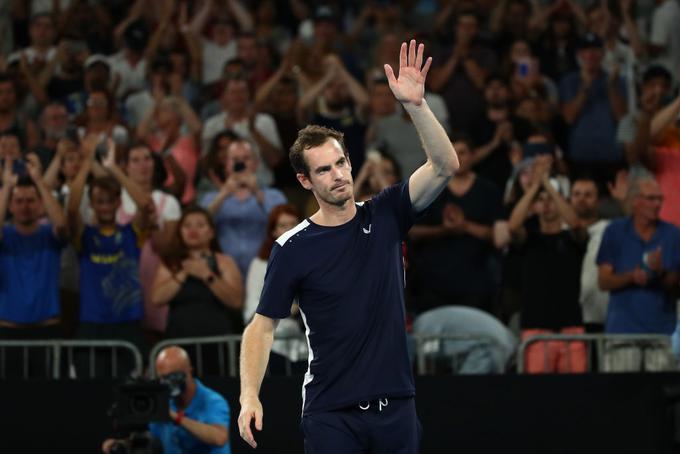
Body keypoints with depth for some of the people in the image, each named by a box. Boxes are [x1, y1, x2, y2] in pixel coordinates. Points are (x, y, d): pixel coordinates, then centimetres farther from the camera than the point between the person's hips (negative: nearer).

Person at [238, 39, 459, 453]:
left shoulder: (385, 217, 4)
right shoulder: (292, 248, -4)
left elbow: (445, 166, -7)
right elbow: (262, 326, 0)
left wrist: (415, 105, -21)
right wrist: (250, 396, -13)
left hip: (396, 405, 3)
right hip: (331, 413, -3)